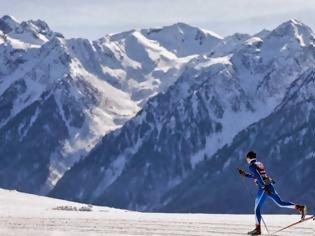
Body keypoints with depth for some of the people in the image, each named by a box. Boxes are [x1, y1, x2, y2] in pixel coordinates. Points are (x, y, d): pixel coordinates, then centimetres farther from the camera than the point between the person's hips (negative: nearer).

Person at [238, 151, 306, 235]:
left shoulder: (251, 166, -6)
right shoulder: (259, 164, 20)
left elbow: (258, 176, -20)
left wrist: (264, 187, -28)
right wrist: (245, 174, 31)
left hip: (263, 187, -8)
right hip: (270, 185, 8)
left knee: (257, 208, 1)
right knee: (280, 203, 8)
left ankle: (257, 229, 3)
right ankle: (300, 207, -7)